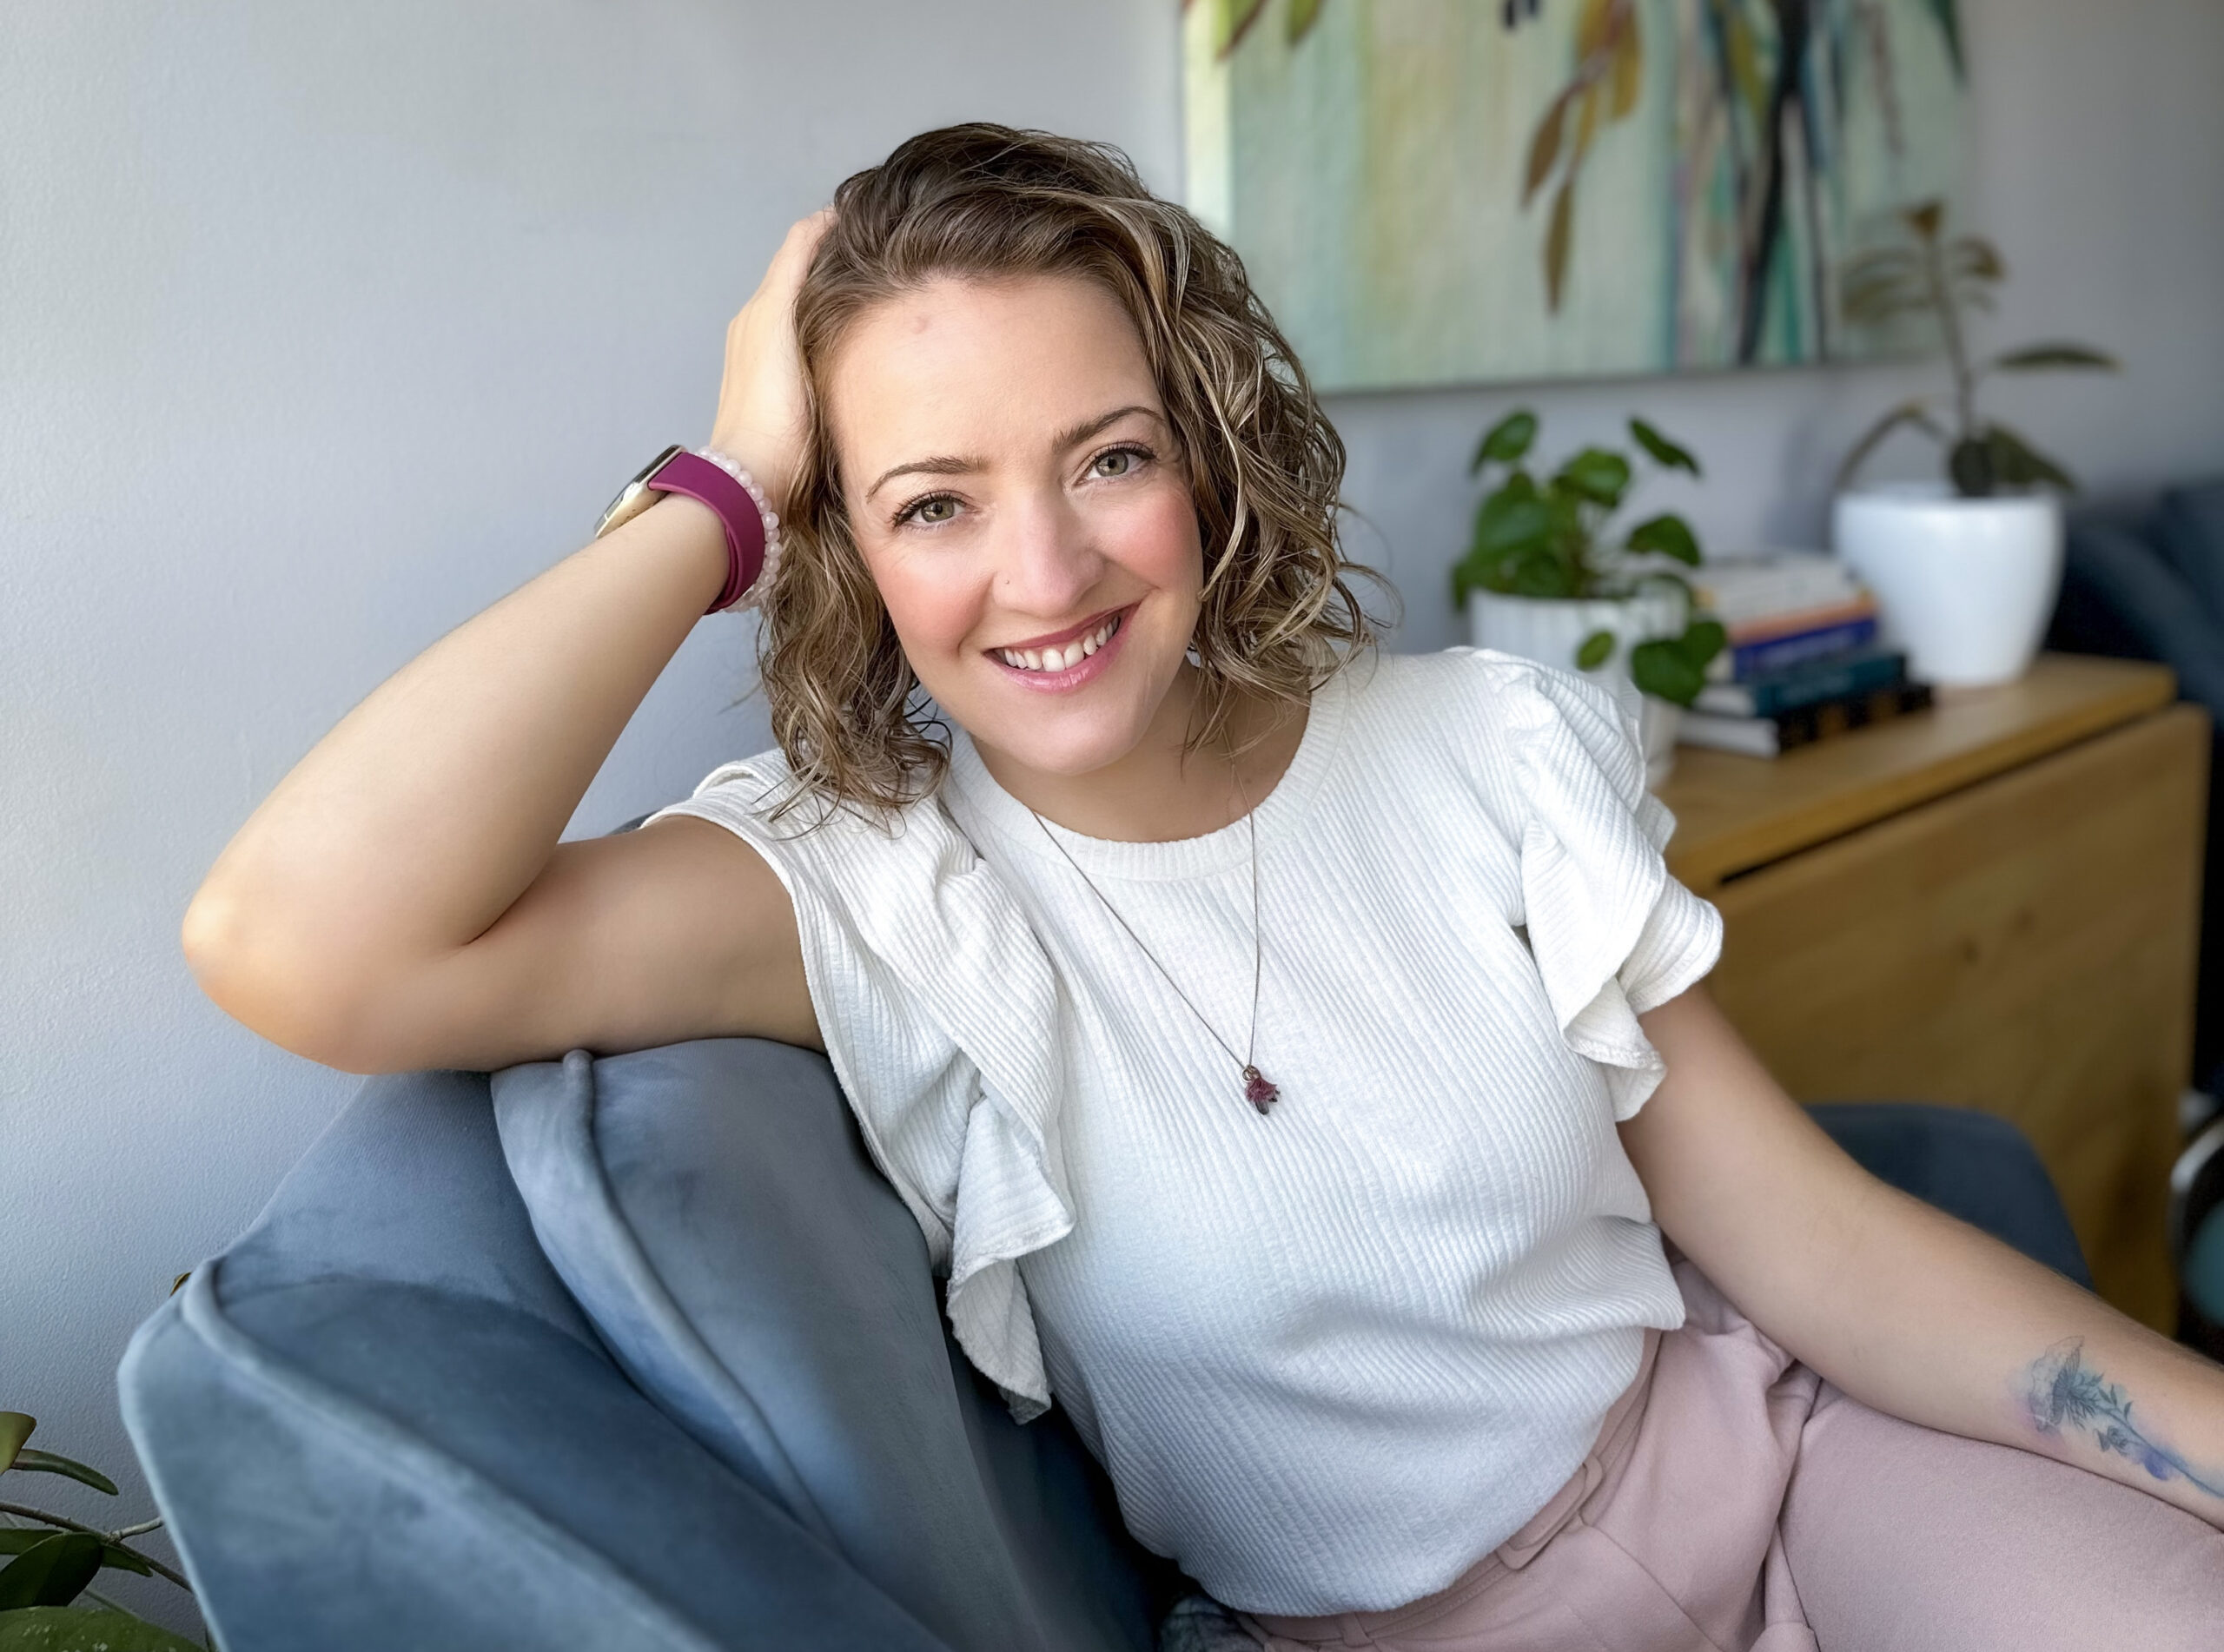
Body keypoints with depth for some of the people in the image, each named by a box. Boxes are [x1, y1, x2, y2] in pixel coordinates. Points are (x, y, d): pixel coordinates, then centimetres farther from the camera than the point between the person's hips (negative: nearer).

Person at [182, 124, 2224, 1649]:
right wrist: (725, 494, -24)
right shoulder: (856, 881, -16)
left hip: (1763, 1442, 3)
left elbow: (1812, 1235, -3)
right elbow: (296, 949, -33)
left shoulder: (1494, 745, -5)